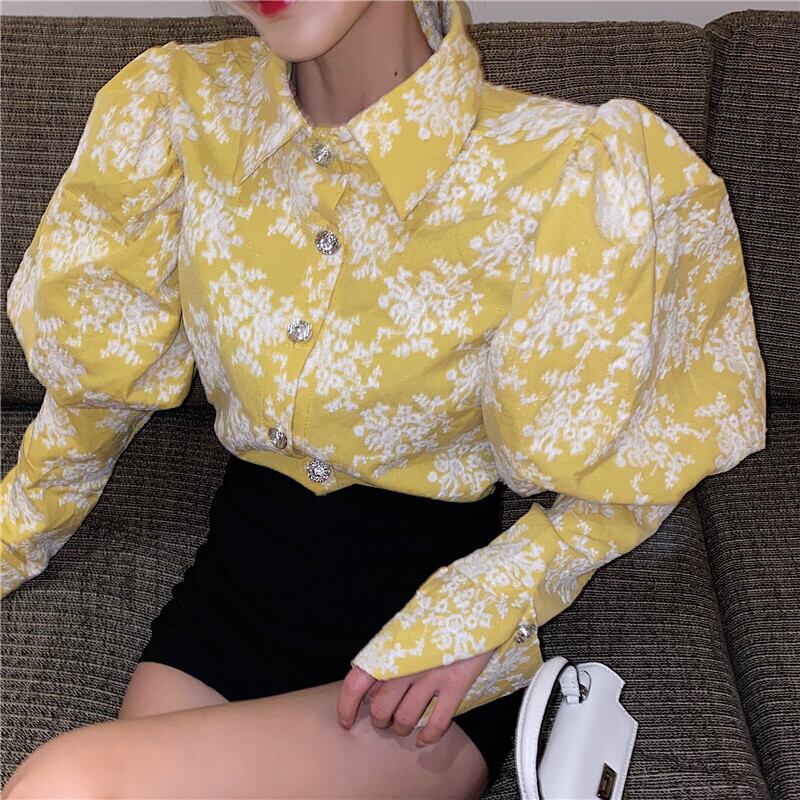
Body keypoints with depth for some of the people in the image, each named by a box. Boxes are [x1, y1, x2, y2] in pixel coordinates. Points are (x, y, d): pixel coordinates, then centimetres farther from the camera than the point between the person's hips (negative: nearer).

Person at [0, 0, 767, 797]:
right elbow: (95, 373, 8)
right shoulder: (185, 106, -5)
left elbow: (618, 478, -6)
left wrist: (477, 612, -19)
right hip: (232, 590, 4)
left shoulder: (563, 170, -17)